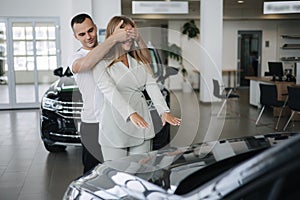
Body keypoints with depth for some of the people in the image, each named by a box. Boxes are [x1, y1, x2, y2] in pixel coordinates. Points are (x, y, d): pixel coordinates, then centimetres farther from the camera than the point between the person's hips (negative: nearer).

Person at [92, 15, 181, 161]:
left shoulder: (140, 60, 14)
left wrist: (164, 111, -11)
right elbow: (110, 91, -17)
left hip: (141, 126, 5)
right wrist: (131, 114, -30)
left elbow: (151, 85, 3)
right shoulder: (102, 63, -4)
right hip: (115, 127, -4)